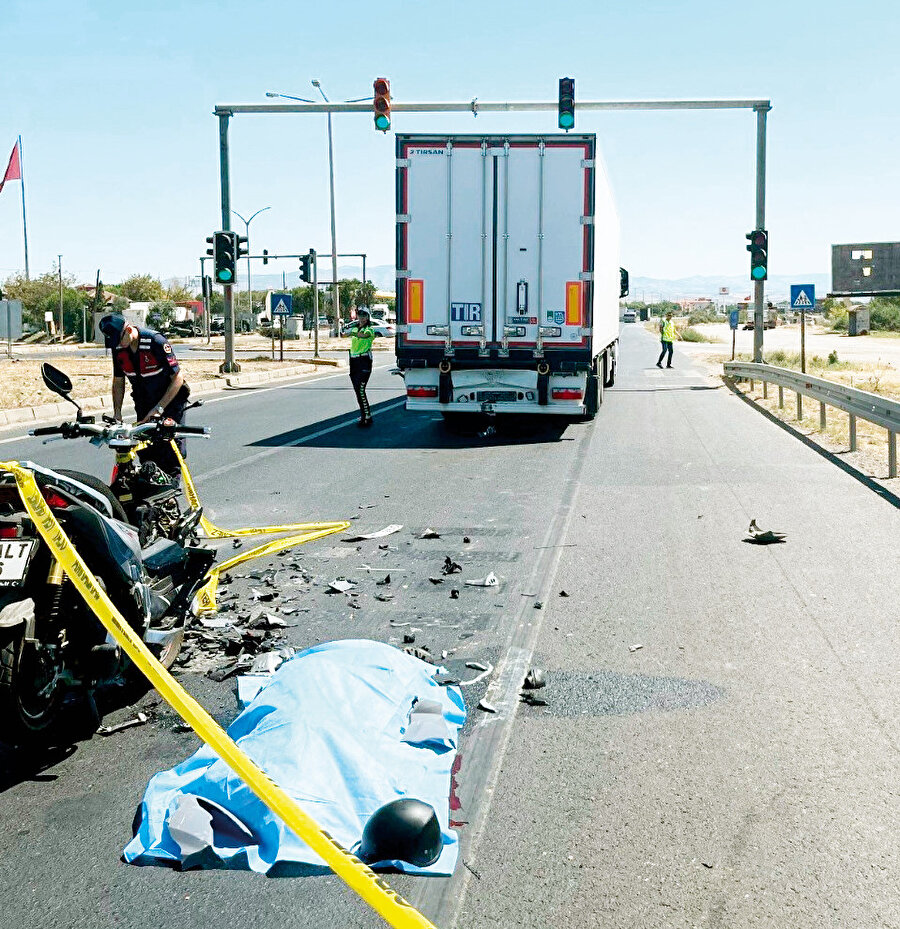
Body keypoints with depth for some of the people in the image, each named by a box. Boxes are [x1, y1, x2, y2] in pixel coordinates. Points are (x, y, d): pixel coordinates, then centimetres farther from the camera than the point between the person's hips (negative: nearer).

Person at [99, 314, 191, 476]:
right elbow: (118, 382, 10)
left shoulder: (155, 341, -23)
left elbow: (178, 378, -21)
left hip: (170, 401, -5)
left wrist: (159, 408, -23)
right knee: (145, 453, 0)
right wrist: (117, 413, 0)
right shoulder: (118, 347, -5)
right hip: (143, 405, 5)